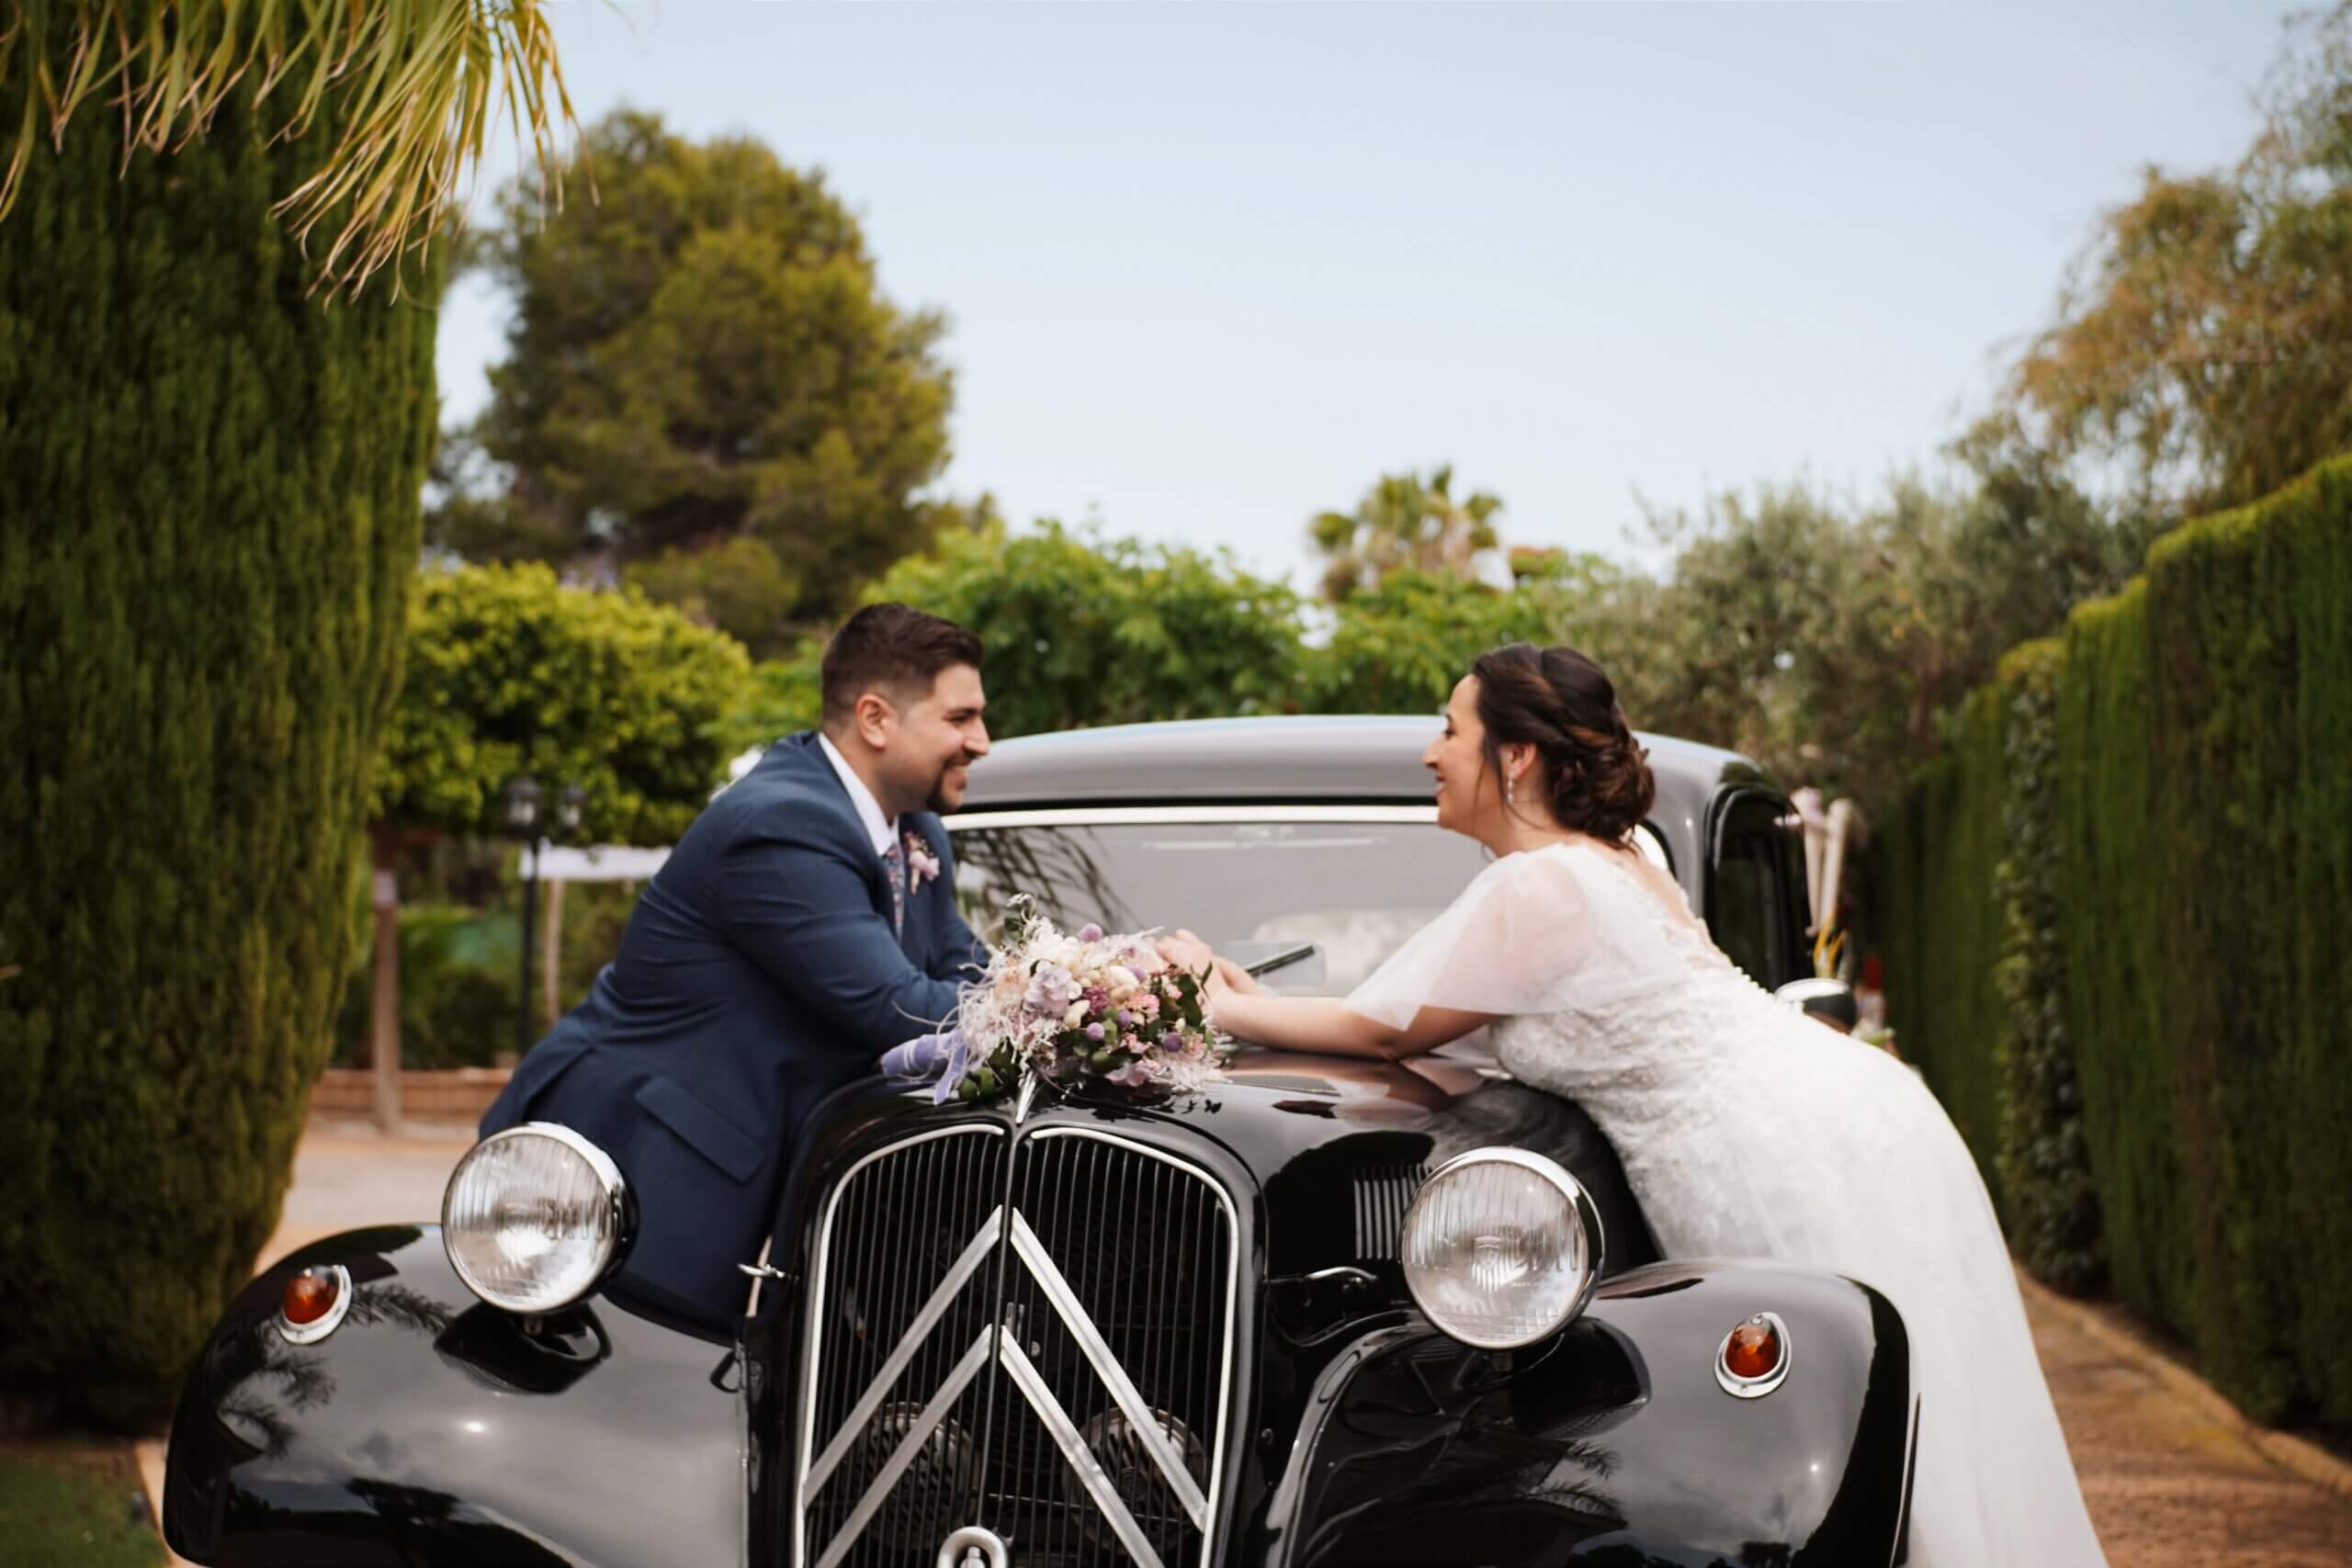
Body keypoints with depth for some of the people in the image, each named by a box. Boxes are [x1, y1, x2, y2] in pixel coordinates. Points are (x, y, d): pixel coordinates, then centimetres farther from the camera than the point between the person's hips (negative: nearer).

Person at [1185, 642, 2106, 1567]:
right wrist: (1258, 1001, 23)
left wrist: (1226, 1009, 12)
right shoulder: (1607, 859, 17)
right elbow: (1414, 1013, 23)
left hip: (1797, 1171, -9)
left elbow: (1385, 1032, -1)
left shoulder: (1536, 886, -13)